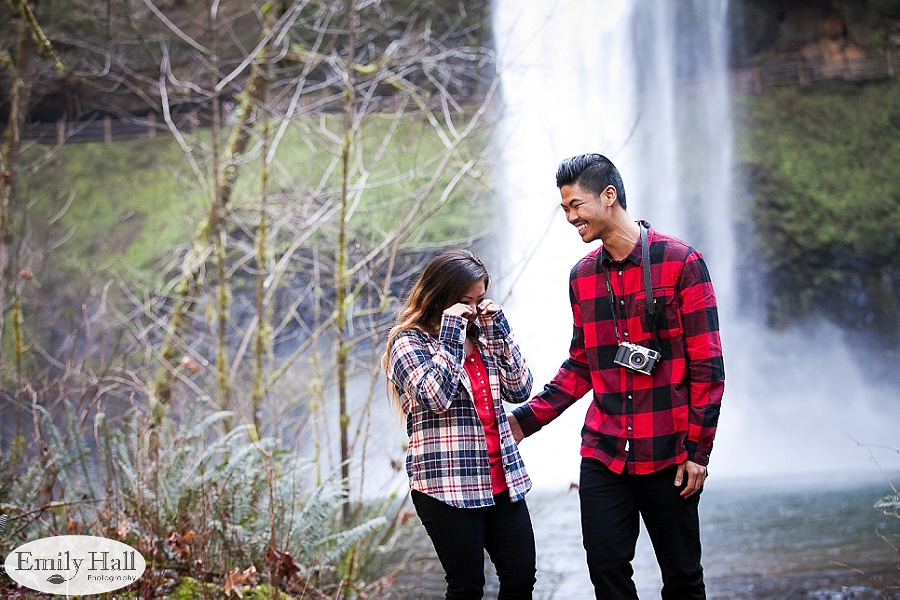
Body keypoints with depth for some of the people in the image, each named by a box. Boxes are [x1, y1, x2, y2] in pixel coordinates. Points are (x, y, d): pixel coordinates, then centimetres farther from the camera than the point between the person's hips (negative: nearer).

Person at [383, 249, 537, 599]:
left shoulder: (483, 336, 15)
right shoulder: (409, 343, -3)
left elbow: (519, 390, 5)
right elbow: (435, 398, -18)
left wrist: (498, 330, -1)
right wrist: (451, 335, -14)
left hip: (501, 479, 6)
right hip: (446, 486, -6)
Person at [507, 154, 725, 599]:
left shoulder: (680, 262, -6)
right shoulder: (582, 276, 10)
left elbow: (707, 365, -7)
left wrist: (698, 450, -10)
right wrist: (527, 419, 7)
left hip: (668, 455, -4)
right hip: (602, 457, 4)